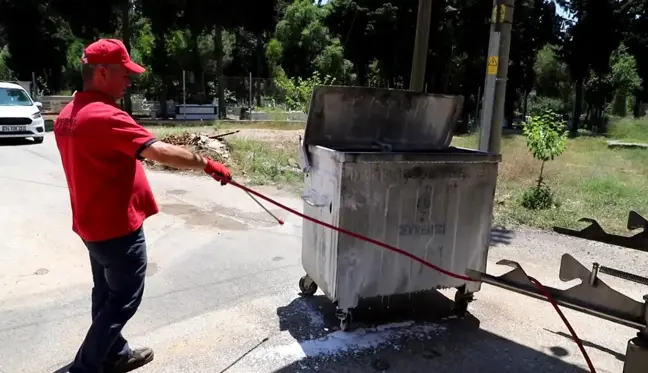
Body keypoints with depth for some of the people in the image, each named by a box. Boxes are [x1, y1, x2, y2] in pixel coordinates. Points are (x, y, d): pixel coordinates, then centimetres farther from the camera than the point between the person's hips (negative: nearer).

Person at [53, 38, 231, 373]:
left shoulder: (68, 114, 8)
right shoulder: (104, 116, -24)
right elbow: (161, 152, -30)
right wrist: (207, 164, -21)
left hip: (92, 223, 10)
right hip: (117, 227, -10)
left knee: (106, 292, 20)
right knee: (124, 299, 5)